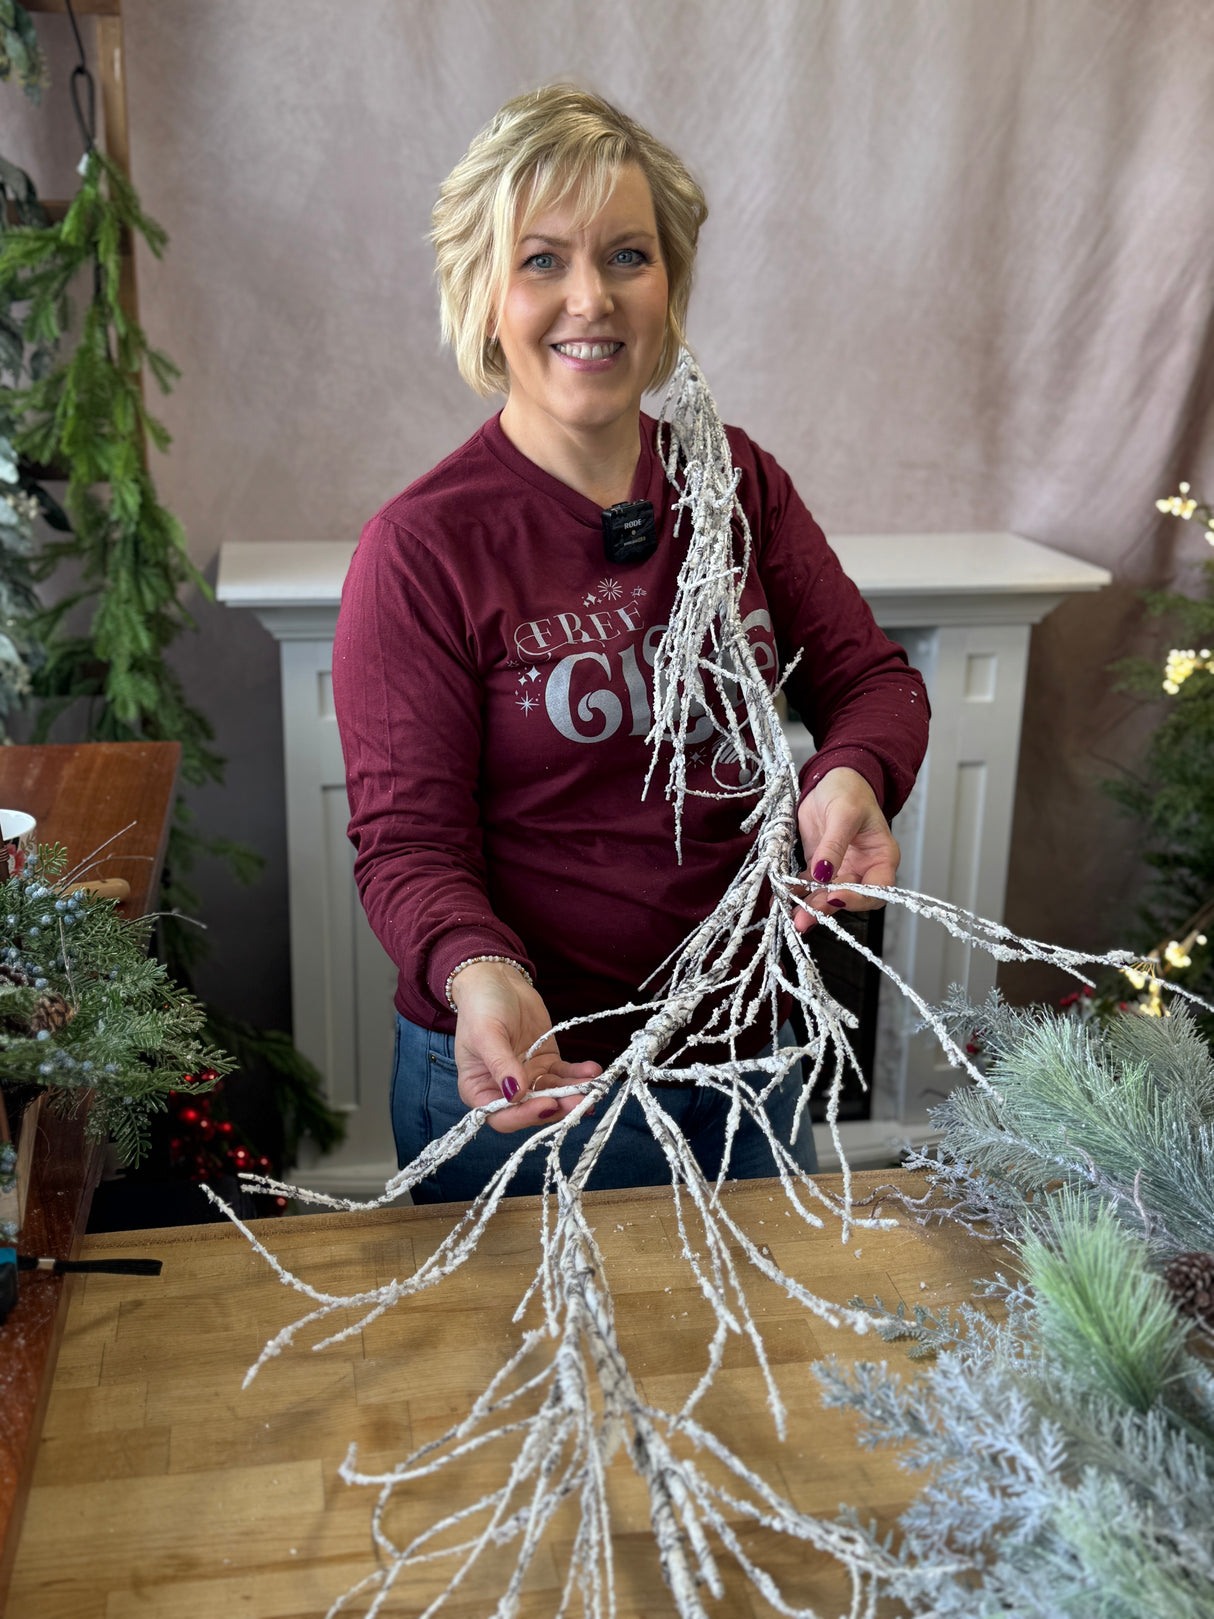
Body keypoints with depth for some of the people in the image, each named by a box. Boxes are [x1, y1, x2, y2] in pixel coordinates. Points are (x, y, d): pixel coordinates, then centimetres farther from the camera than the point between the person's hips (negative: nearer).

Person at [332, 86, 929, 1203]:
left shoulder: (738, 482, 0)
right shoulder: (421, 548, -16)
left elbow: (869, 674, 1)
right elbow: (408, 838, -16)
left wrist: (853, 775, -22)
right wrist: (477, 972, -37)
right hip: (529, 1081, -4)